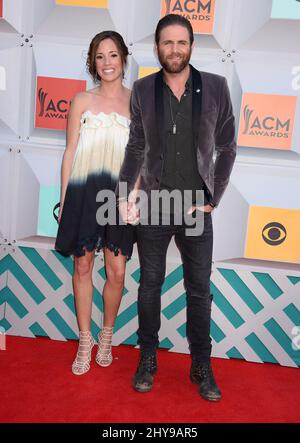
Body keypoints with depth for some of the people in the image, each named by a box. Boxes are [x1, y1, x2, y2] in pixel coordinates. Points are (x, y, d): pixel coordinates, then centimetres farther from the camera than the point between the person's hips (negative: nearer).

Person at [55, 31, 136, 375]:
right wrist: (63, 199, 4)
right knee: (83, 266, 6)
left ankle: (106, 336, 27)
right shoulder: (82, 101, 8)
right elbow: (70, 151, 7)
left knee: (116, 272, 2)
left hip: (120, 194, 0)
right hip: (84, 191, 0)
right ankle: (85, 340, 25)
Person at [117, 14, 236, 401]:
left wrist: (213, 199, -2)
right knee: (149, 285, 11)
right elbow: (136, 147, 7)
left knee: (199, 290, 8)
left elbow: (227, 148, 2)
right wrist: (123, 193, -1)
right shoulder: (142, 89, 2)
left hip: (196, 209, 0)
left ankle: (201, 366, 26)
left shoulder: (215, 87, -1)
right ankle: (147, 359, 30)